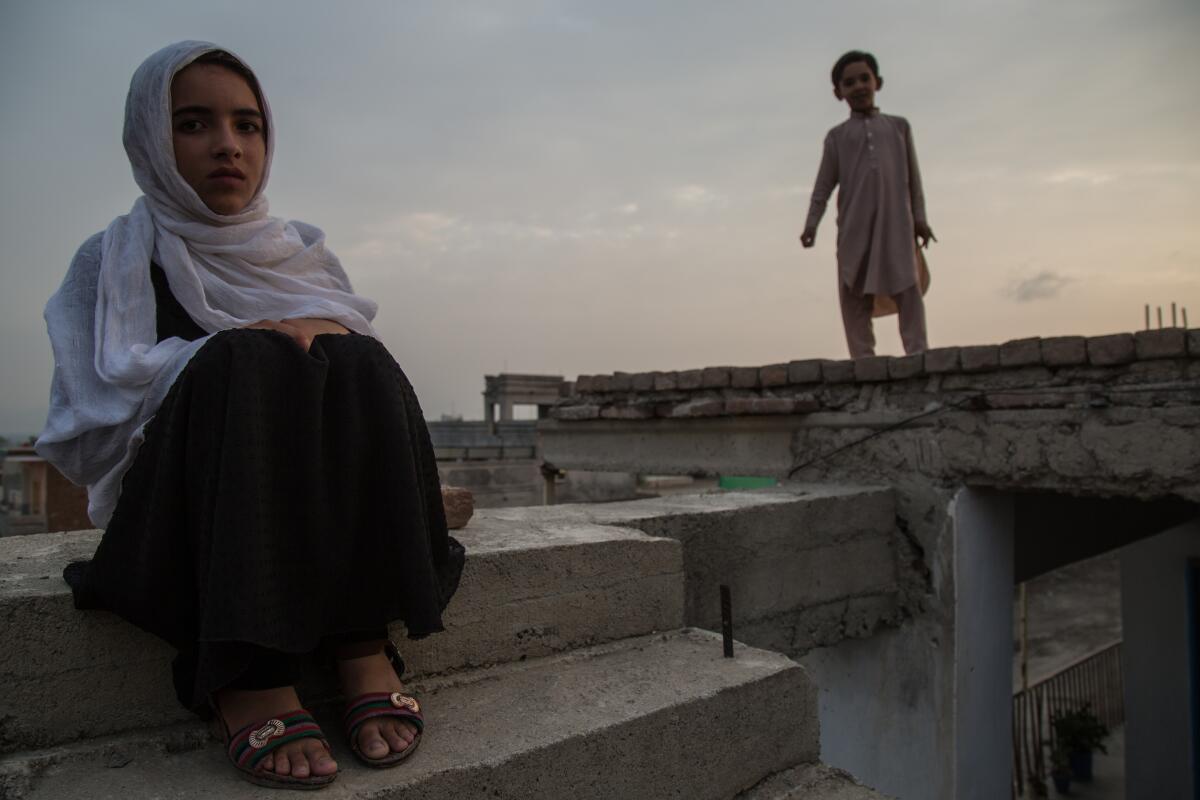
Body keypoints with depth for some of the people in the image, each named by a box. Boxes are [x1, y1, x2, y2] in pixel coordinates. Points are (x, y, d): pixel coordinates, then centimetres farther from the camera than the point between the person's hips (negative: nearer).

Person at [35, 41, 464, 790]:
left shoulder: (301, 250, 17)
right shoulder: (118, 259, 6)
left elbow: (362, 338, 7)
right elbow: (103, 403, -8)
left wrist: (312, 331, -14)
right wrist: (244, 349, -18)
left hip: (323, 496, 3)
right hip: (183, 504, -3)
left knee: (359, 364, -26)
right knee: (244, 362, -31)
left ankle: (366, 644, -34)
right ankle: (244, 672, -39)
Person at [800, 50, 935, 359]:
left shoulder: (898, 125, 18)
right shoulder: (837, 135, 14)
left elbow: (913, 175, 15)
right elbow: (824, 184, 6)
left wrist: (919, 217, 7)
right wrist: (812, 222, -6)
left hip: (896, 219, 1)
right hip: (854, 224, 0)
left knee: (907, 288, -7)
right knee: (855, 293, -6)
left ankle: (918, 351, -8)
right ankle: (863, 356, -5)